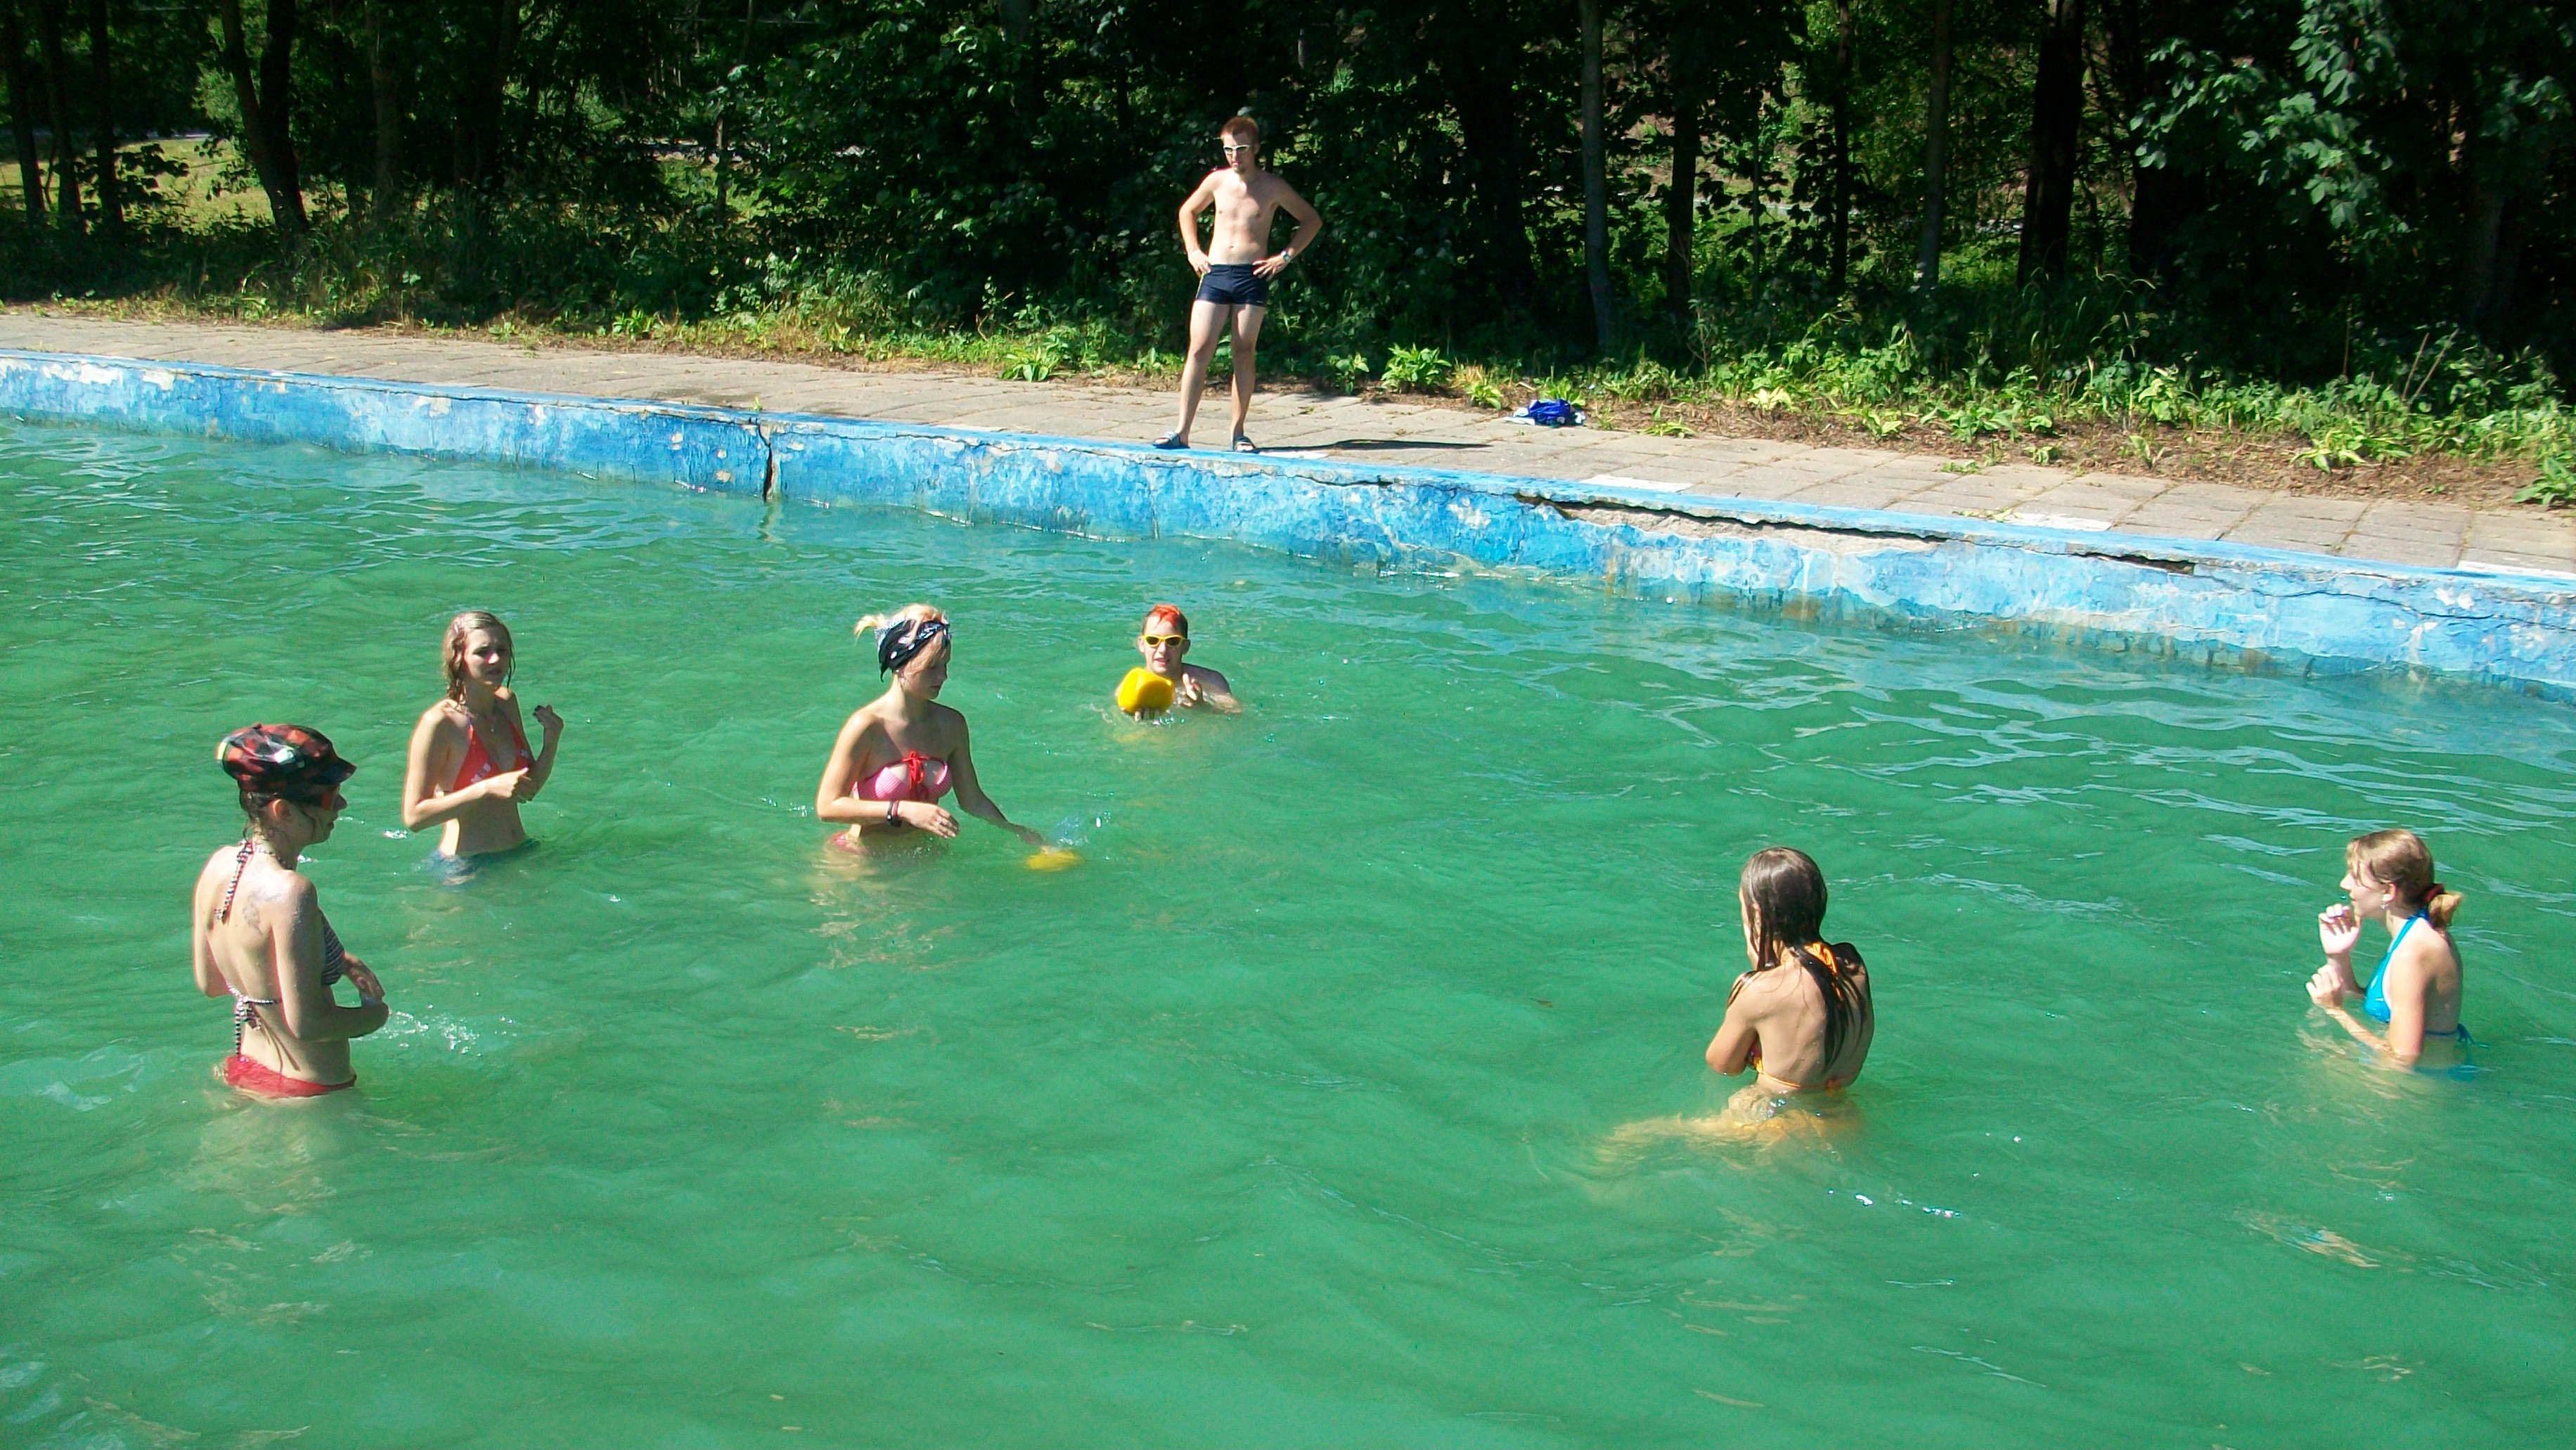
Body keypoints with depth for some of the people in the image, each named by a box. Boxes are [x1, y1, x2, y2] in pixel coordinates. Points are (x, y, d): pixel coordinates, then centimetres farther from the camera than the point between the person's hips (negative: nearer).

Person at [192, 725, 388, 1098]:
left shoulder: (219, 864, -1)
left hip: (244, 1073, 9)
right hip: (308, 1094, -9)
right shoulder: (289, 892, -26)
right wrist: (373, 1015, -7)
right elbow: (305, 1024, -26)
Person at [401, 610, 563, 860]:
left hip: (520, 856, 6)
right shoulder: (440, 722, -14)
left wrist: (550, 744, -1)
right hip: (467, 866, -6)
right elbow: (413, 816, -17)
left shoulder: (507, 703, 7)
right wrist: (488, 789, -22)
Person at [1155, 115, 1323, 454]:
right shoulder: (1217, 181, 7)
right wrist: (1192, 250, 12)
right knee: (1199, 350, -6)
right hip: (1214, 273, 2)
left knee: (1244, 353, 0)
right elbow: (1188, 211, 25)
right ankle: (1181, 432, -7)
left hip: (1252, 277, -2)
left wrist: (1286, 256, 1)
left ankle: (1238, 433, 7)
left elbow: (1312, 221, 9)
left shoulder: (1273, 188, 0)